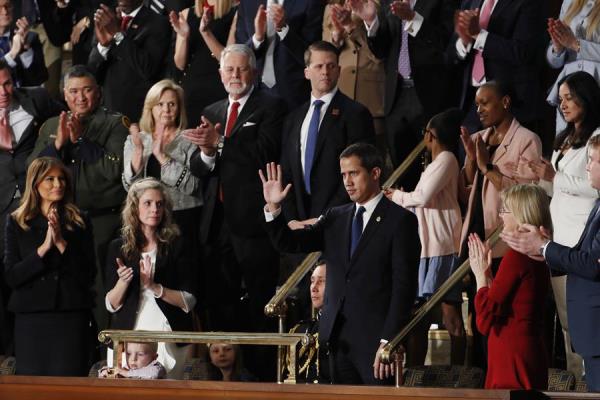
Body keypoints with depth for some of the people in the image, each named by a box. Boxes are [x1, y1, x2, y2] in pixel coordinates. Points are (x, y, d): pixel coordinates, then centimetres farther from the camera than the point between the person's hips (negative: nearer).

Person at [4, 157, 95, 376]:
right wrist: (43, 248, -11)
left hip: (72, 318, 0)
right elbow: (11, 277, -1)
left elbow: (89, 277, 1)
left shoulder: (79, 222, 7)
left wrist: (62, 244, -10)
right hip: (30, 318, 0)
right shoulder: (17, 222, 7)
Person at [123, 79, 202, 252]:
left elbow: (191, 185, -12)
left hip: (182, 219, -2)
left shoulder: (189, 142, 0)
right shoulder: (134, 140, 9)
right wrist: (138, 151, -15)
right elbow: (129, 185, 0)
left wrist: (161, 155, -17)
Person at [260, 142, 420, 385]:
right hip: (339, 338, 5)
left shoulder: (400, 221, -3)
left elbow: (404, 285, -9)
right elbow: (290, 243, 9)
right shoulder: (335, 218, 14)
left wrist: (388, 341, -15)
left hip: (375, 338, -5)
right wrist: (273, 208, -9)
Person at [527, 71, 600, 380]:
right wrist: (542, 178, 5)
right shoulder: (565, 139, 20)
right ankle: (574, 375, 11)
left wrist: (555, 177, -11)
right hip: (559, 235, 9)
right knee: (565, 312, 8)